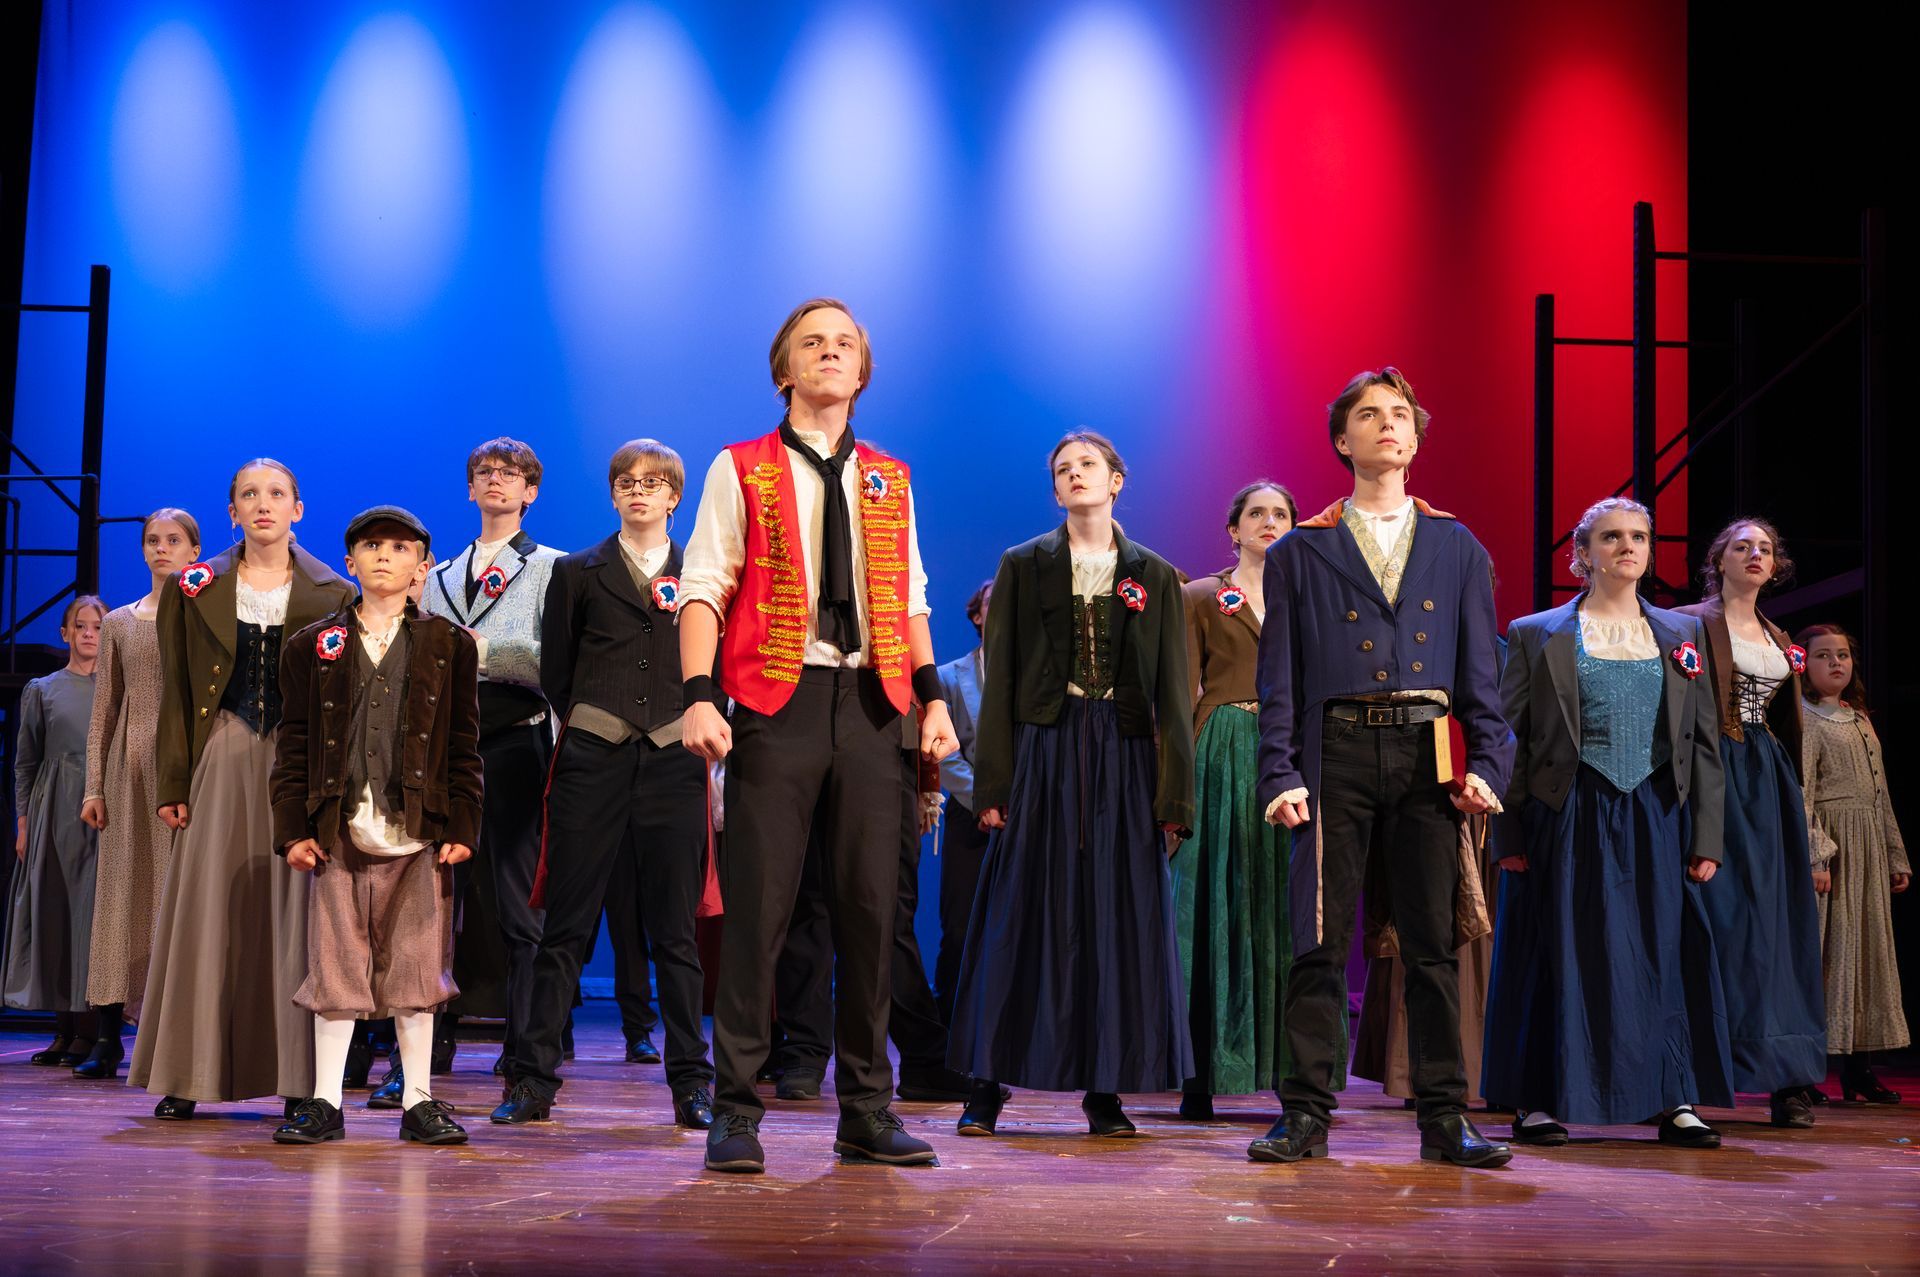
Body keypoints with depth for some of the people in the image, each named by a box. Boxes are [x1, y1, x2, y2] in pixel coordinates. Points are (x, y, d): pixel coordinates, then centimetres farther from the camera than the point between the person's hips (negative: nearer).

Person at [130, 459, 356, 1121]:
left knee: (294, 913, -2)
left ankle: (297, 1076, 3)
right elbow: (176, 695, 8)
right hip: (222, 762, 1)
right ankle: (188, 1077, 7)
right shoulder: (195, 589, 9)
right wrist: (172, 785, 1)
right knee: (204, 912, 0)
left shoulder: (332, 594, 5)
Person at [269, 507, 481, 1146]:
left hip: (419, 838, 0)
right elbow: (293, 748, 7)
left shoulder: (449, 646, 8)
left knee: (415, 969, 4)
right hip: (338, 835, 1)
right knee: (336, 968, 3)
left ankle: (419, 1102, 12)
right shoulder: (312, 647, 10)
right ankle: (325, 1103, 12)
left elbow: (463, 748, 5)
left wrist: (461, 828, -2)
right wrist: (293, 830, 0)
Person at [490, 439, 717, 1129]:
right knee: (566, 928, 0)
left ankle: (691, 1081, 8)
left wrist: (694, 724, 2)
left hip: (674, 762, 0)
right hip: (593, 761, 0)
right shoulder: (578, 573, 10)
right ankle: (531, 1080, 5)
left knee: (676, 930, 2)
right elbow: (554, 672, 12)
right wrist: (591, 724, 8)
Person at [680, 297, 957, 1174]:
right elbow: (704, 589, -2)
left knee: (870, 905, 4)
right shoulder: (742, 470, 5)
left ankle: (867, 1110, 13)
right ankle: (736, 1114, 4)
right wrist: (699, 697, -14)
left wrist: (932, 697, 7)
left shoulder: (889, 481, 16)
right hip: (776, 701, -3)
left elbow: (909, 597, 17)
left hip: (869, 705, 4)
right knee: (759, 905, -4)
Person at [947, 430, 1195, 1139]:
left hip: (1123, 759, 1)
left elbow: (1173, 692, 6)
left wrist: (1175, 794, -2)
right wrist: (994, 782, -5)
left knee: (1118, 918, 1)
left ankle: (1105, 1087, 9)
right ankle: (989, 1085, 5)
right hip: (1043, 753, -1)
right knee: (1024, 915, -1)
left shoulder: (1155, 576, 9)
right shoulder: (1022, 566, 8)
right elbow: (999, 680, 3)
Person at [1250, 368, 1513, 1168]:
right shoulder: (1301, 553, 10)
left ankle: (1444, 1119, 10)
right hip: (1337, 753, -1)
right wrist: (1280, 774, -5)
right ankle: (1306, 1114, 6)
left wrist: (1487, 764, -1)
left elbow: (1482, 670, 12)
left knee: (1433, 943, 3)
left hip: (1428, 758, 1)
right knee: (1319, 942, -2)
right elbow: (1279, 676, 6)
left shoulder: (1458, 549, 15)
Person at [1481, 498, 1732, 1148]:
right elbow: (1510, 741, 2)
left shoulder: (1681, 633, 12)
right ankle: (1537, 1101, 7)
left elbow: (1703, 742, 10)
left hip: (1657, 819, 3)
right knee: (1562, 956, -1)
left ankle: (1676, 1101, 8)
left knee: (1665, 956, 1)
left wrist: (1706, 837, 3)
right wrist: (1510, 836, -5)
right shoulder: (1537, 635, 4)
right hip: (1569, 820, -2)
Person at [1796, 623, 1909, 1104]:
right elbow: (1799, 794, -14)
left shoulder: (1860, 720, 18)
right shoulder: (1805, 721, -6)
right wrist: (1814, 854, -22)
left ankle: (1858, 1065, 12)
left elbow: (1879, 794, 20)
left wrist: (1897, 856, 18)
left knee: (1868, 946, 7)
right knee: (1824, 948, -9)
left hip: (1869, 848, 8)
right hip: (1831, 843, -8)